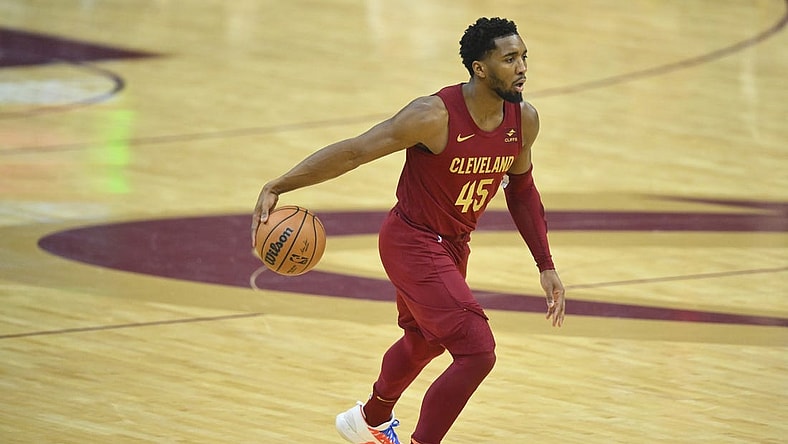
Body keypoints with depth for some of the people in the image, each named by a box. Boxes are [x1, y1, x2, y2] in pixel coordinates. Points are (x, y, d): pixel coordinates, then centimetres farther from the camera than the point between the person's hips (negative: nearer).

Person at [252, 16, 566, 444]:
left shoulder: (523, 120, -8)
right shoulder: (435, 116, -29)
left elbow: (521, 189, 9)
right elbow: (352, 152, -25)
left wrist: (546, 267, 8)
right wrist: (276, 188, -30)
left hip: (453, 245, 8)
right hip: (412, 244, -8)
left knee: (424, 342, 30)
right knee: (477, 352, -20)